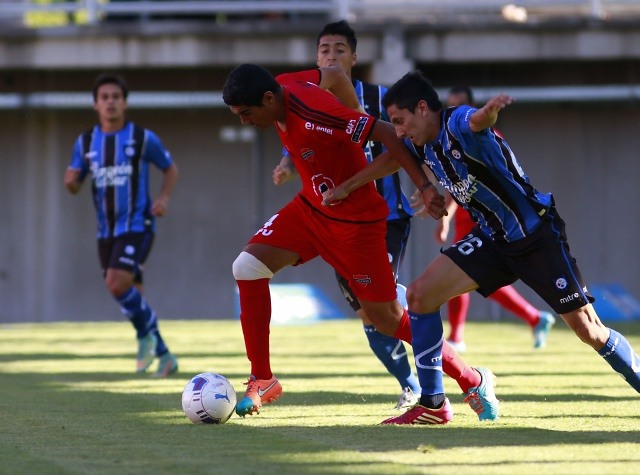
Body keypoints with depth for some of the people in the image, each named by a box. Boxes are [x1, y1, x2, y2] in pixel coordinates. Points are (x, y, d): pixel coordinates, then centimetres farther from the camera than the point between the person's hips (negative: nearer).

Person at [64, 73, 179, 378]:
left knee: (117, 285, -23)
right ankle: (164, 357, 22)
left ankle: (146, 332, 3)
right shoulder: (86, 142, 4)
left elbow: (170, 169, 7)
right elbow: (74, 186, 8)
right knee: (132, 298, 8)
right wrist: (70, 180, -17)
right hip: (106, 231, 5)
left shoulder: (143, 138, -6)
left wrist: (164, 198, -11)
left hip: (137, 226, -5)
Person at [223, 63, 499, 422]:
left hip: (355, 220, -8)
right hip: (311, 206, 8)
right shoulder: (283, 86, -8)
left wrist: (425, 187, -30)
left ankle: (474, 382, 16)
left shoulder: (312, 117, -33)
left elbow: (387, 133, -30)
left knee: (386, 318, -2)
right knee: (248, 267, -8)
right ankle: (262, 381, 1)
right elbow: (332, 75, 9)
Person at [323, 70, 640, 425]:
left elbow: (477, 120, -47)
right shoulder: (424, 144, 2)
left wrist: (489, 111, -71)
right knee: (420, 295, -7)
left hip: (537, 236, -7)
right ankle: (432, 405, -1)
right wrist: (345, 188, 31)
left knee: (589, 331, -9)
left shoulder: (458, 124, -22)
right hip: (492, 240, 7)